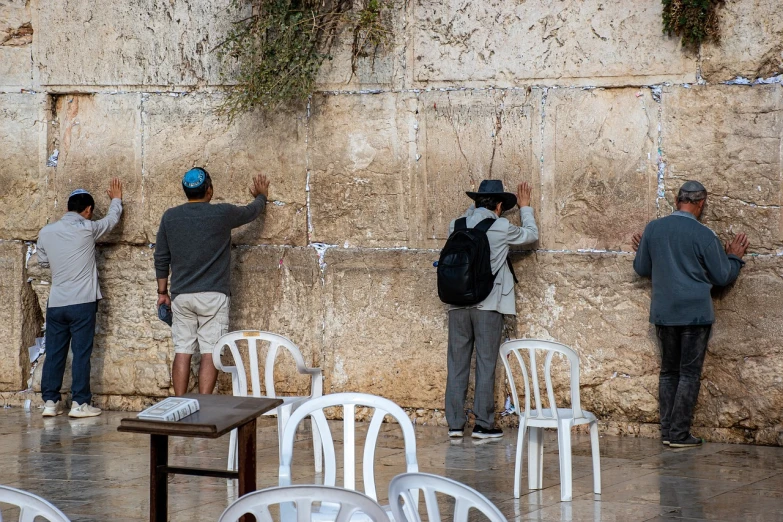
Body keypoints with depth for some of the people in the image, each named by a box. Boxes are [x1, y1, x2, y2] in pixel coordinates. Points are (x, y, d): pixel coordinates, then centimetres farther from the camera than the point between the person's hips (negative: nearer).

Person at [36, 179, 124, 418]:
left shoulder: (45, 232, 3)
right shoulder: (87, 229, -6)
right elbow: (112, 219, 12)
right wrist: (116, 199, 31)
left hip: (55, 303, 4)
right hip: (82, 302, -4)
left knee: (54, 353, 8)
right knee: (81, 353, 0)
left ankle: (50, 402, 9)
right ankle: (79, 403, 1)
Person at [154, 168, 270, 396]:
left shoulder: (170, 217, 3)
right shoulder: (223, 214, -6)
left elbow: (161, 258, 9)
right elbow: (252, 211, 14)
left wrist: (162, 292, 19)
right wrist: (261, 195, 36)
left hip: (181, 296, 3)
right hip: (213, 295, -3)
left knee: (182, 352, 6)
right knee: (210, 353, -2)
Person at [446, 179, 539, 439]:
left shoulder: (456, 227, 5)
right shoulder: (501, 228, -7)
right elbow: (531, 235, 12)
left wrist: (474, 206, 39)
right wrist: (525, 207, 25)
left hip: (458, 305, 4)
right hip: (488, 305, -4)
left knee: (457, 364, 7)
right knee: (485, 364, 1)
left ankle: (455, 423, 8)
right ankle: (483, 424, 2)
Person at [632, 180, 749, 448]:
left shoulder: (653, 229, 0)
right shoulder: (704, 235, -12)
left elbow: (642, 269, 11)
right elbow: (723, 277, -3)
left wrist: (642, 250, 31)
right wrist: (734, 257, 16)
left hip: (663, 313, 4)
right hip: (695, 313, -4)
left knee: (668, 371, 14)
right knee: (689, 373, 2)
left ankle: (667, 431, 13)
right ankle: (679, 434, 0)